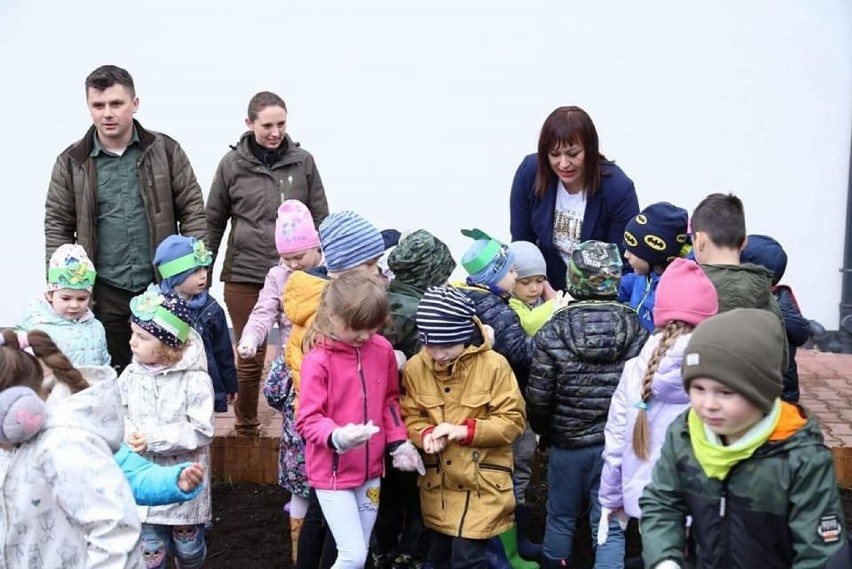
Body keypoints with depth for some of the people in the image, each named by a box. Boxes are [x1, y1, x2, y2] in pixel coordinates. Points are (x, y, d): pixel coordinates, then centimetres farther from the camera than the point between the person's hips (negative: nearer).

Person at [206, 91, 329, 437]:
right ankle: (246, 427, 23)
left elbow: (320, 219, 8)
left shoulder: (303, 162, 3)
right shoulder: (232, 164, 2)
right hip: (244, 276, 0)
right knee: (250, 357, 6)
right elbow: (214, 222, 9)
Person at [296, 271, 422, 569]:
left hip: (371, 468, 6)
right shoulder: (319, 361, -18)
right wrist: (337, 437, -35)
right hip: (332, 472, -6)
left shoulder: (383, 349, -1)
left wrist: (399, 442, 5)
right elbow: (307, 420, -17)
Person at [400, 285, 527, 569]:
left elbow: (512, 420, -10)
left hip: (483, 482, -4)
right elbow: (410, 416, 5)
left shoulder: (494, 365, -13)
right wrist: (426, 434, -18)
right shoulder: (415, 367, -3)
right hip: (437, 482, 4)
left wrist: (465, 430, -22)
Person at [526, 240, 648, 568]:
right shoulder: (635, 329, -9)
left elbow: (539, 397, -8)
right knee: (609, 526, 7)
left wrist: (544, 431, 12)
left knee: (560, 518, 19)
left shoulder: (553, 331, -12)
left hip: (567, 443, 0)